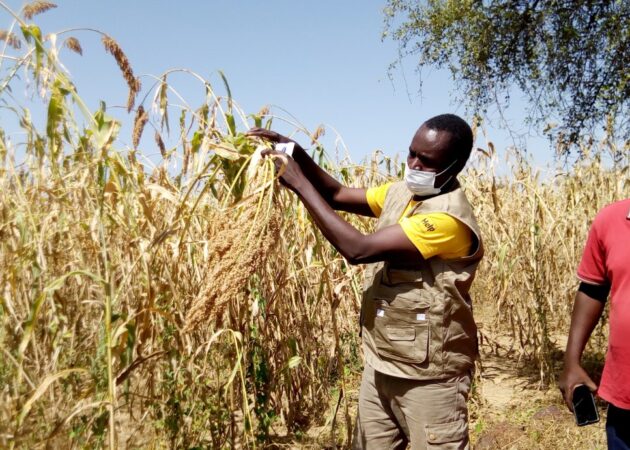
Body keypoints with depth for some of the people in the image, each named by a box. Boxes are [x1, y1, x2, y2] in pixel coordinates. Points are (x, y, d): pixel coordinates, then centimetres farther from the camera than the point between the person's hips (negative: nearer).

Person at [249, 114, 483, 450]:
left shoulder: (448, 217, -24)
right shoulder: (400, 192, 4)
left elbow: (357, 249, -28)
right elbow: (338, 195, 8)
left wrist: (300, 184, -22)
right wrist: (297, 154, -9)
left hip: (428, 375, -7)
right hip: (381, 364, 8)